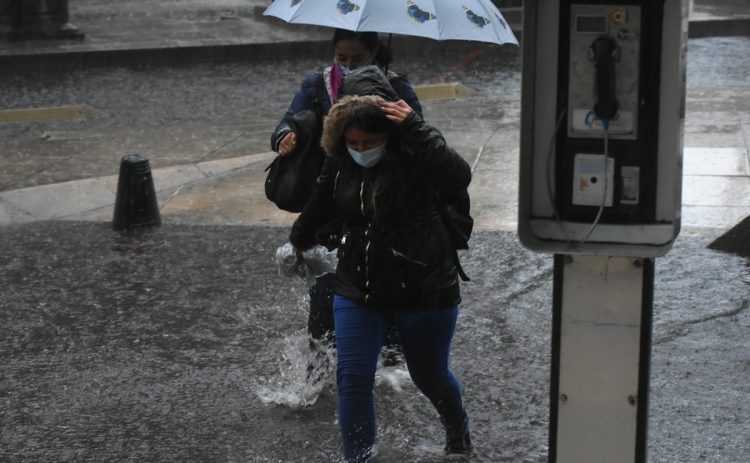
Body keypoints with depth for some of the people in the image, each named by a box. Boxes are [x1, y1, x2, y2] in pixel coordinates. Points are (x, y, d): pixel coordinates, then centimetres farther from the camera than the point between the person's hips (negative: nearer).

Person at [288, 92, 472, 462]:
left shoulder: (412, 157, -18)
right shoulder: (338, 163, -4)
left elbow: (459, 177, -37)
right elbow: (320, 202, 17)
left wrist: (416, 129, -37)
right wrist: (299, 240, 34)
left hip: (423, 290, -4)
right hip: (357, 292, 4)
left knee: (429, 376, 15)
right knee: (352, 378, -5)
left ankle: (458, 432, 46)